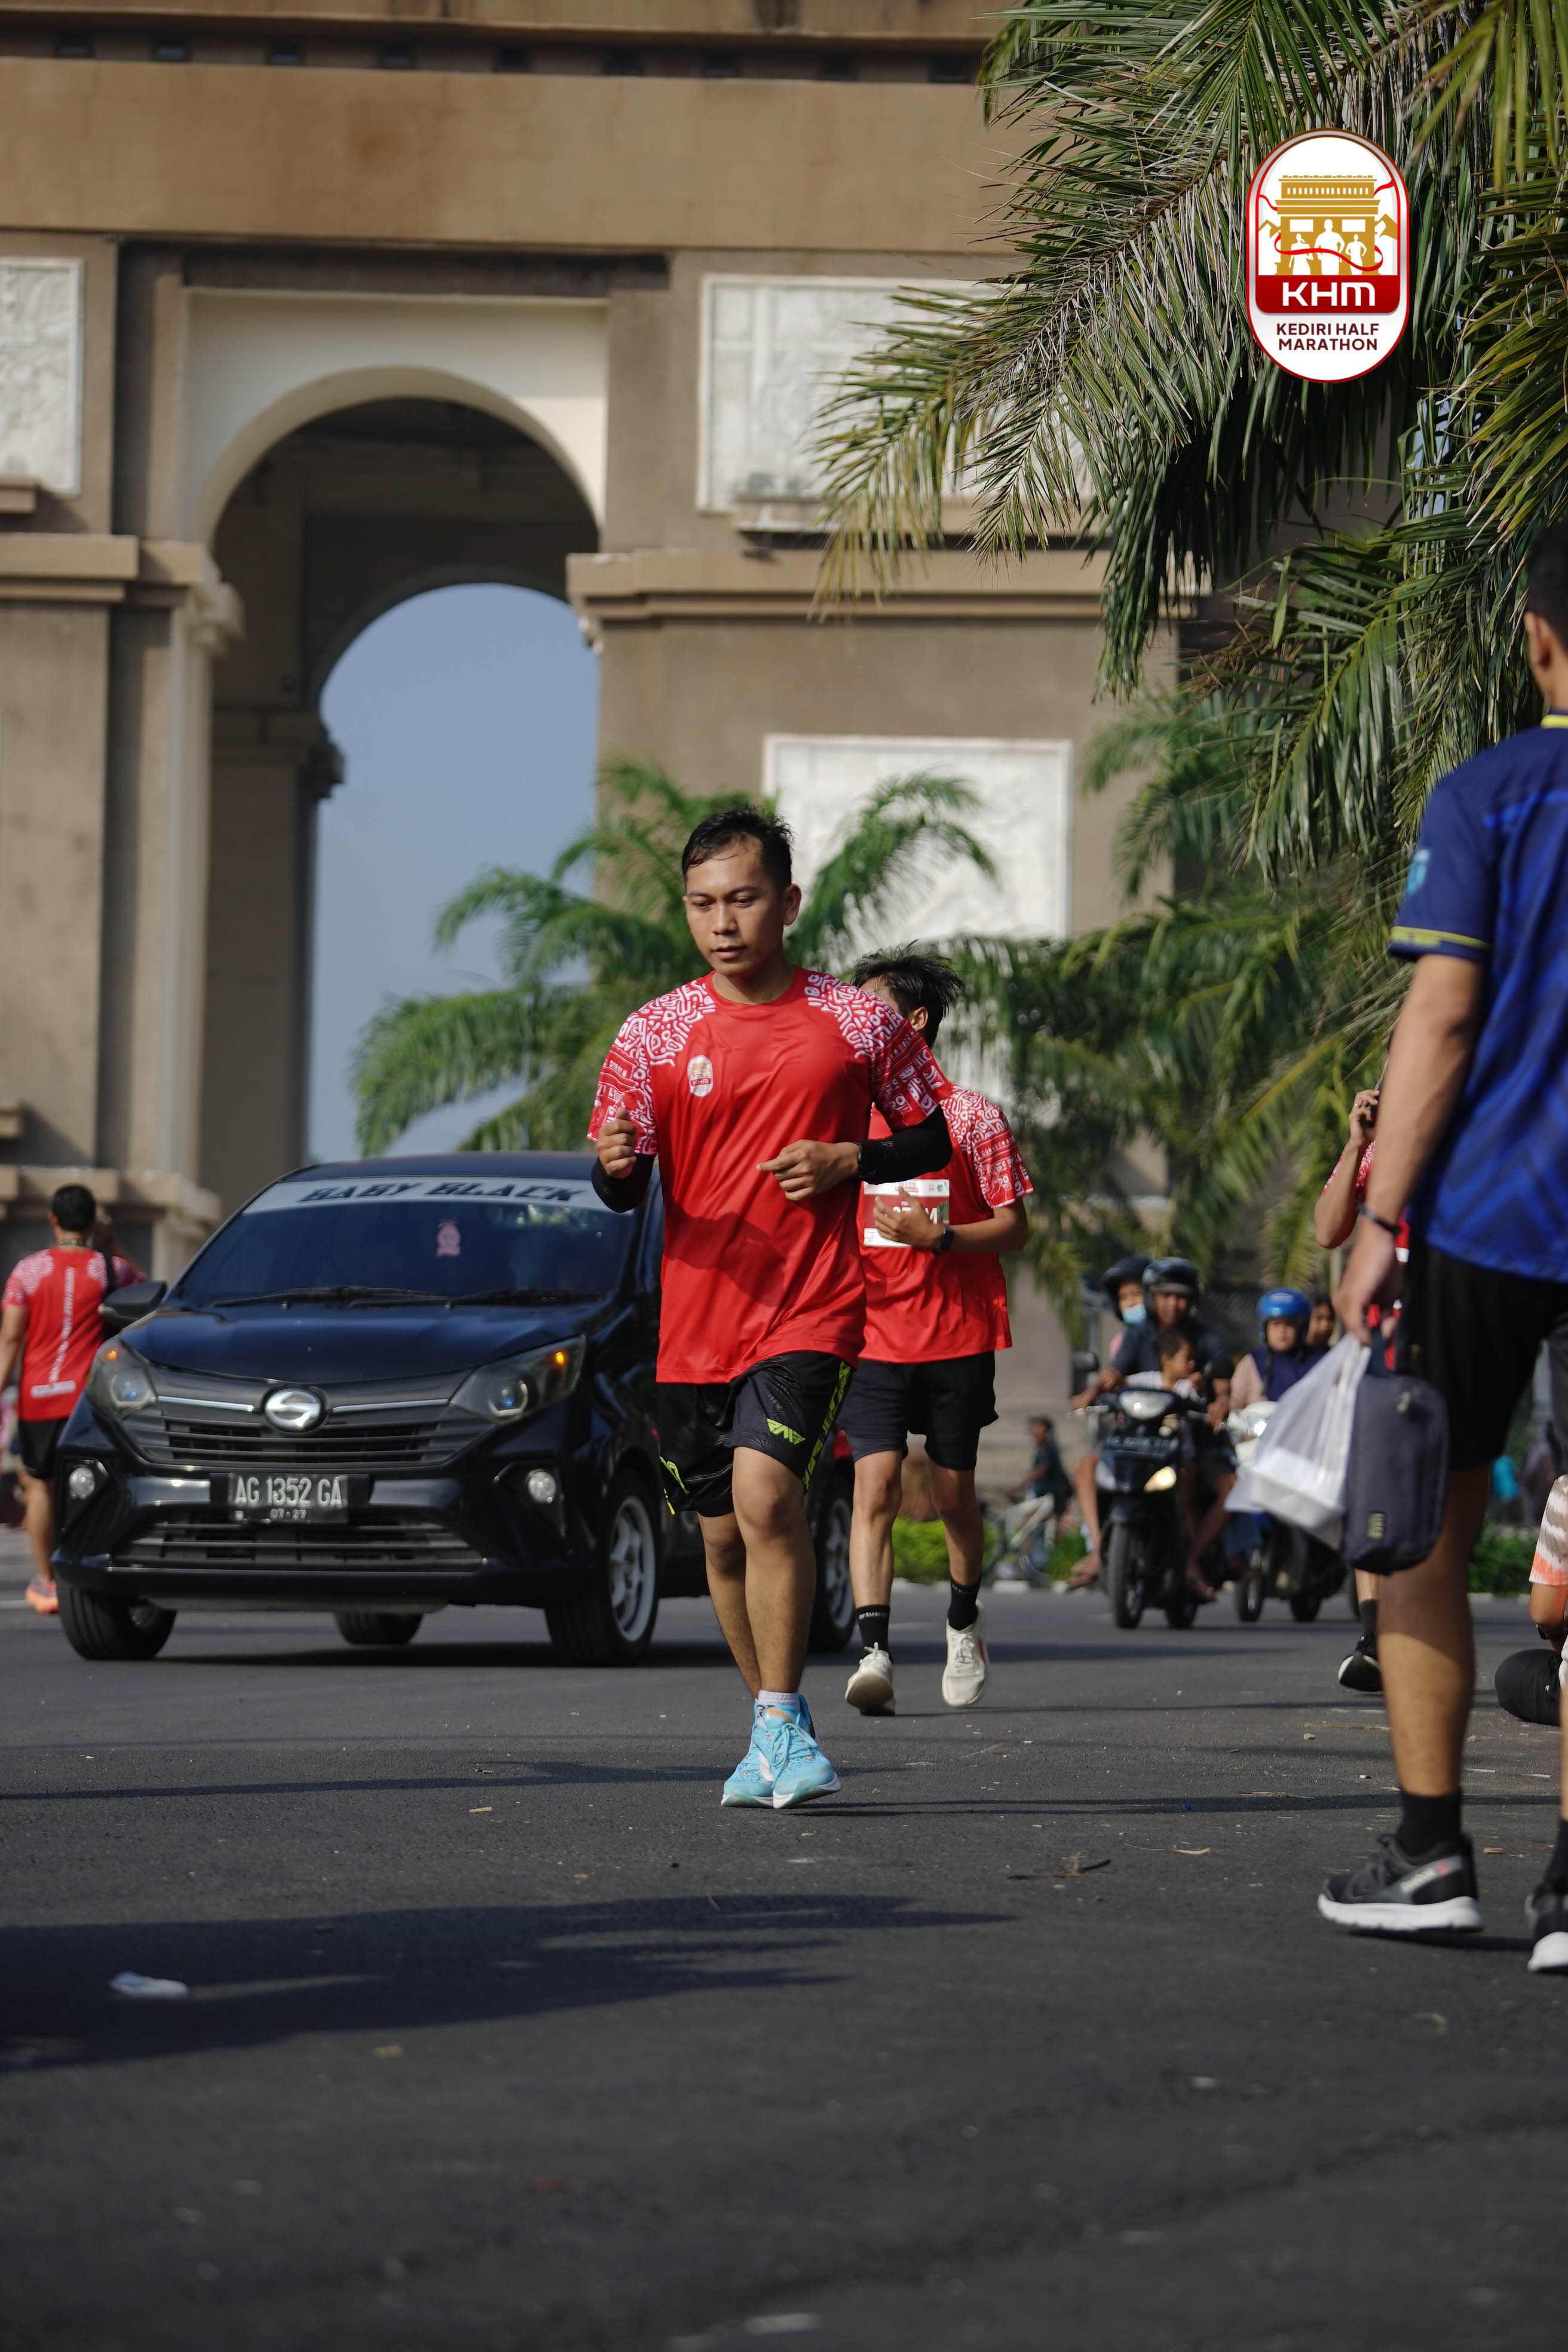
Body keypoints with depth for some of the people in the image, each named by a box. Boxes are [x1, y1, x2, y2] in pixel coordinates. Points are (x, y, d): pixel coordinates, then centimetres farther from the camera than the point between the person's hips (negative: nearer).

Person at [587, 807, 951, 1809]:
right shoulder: (655, 1033, 3)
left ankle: (782, 1722, -13)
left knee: (765, 1492, -23)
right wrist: (616, 1164, -21)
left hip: (812, 1313, -3)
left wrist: (849, 1160, -9)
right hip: (696, 1319, 3)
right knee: (725, 1535, 11)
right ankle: (777, 1734, 28)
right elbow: (624, 1192, 4)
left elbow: (935, 1135, 10)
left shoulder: (859, 1022, 0)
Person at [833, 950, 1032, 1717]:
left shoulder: (970, 1115, -1)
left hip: (958, 1337, -2)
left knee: (954, 1494, 9)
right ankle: (874, 1650, -22)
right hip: (873, 1333, 2)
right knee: (875, 1485, -14)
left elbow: (1014, 1227, -2)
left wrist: (938, 1237, -17)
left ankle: (964, 1623, 34)